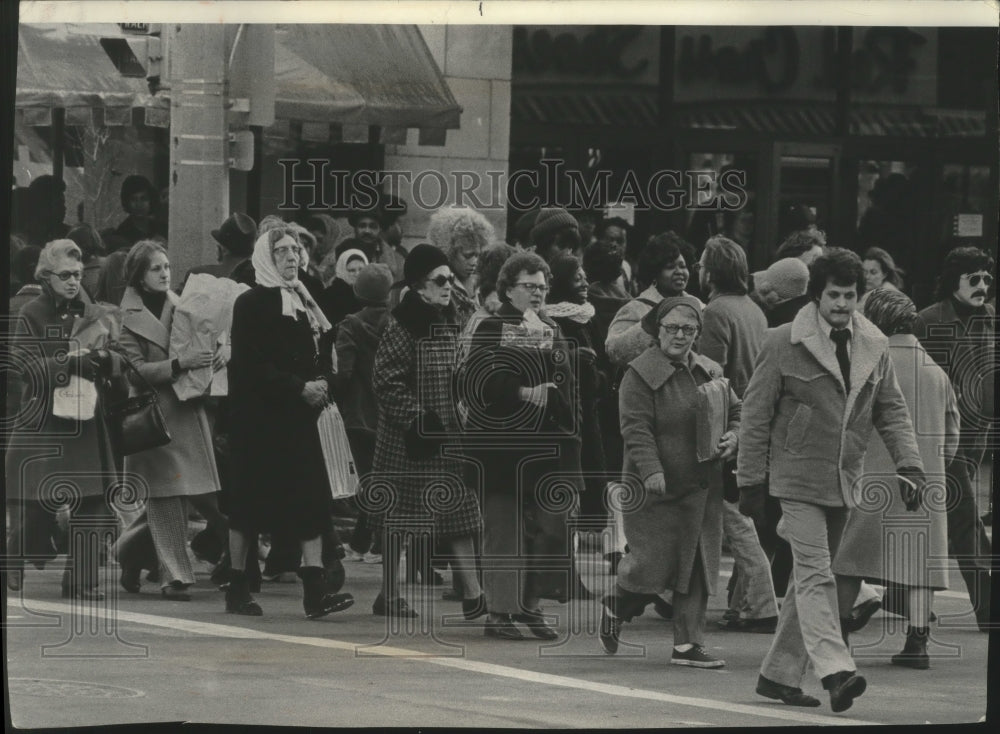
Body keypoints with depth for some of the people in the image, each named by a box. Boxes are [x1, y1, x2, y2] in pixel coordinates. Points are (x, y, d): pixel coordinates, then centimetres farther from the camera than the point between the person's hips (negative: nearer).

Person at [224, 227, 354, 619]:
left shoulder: (304, 302, 15)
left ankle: (315, 589, -10)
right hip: (258, 418, -6)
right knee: (249, 498, 0)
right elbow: (251, 364, -13)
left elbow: (323, 353, 19)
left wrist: (323, 381, -3)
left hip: (298, 415, 6)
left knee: (310, 495, -5)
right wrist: (299, 387, -16)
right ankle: (237, 585, 10)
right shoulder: (251, 304, -5)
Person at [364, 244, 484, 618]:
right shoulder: (402, 326, -13)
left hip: (447, 436, 7)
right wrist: (418, 418, -21)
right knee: (399, 519, 2)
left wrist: (464, 416, 15)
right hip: (408, 441, -7)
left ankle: (473, 596, 2)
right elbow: (386, 380, -17)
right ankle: (389, 594, 11)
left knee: (458, 516, 3)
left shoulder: (450, 323, 12)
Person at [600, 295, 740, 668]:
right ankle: (615, 609, 24)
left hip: (702, 486, 6)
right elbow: (636, 428, -15)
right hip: (657, 486, -6)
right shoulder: (641, 374, -8)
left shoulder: (710, 372, 12)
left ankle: (688, 644, 9)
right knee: (652, 562, -6)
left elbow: (736, 411, 22)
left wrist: (731, 439, 0)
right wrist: (651, 470, -26)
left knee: (697, 567, 4)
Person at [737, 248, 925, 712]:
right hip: (799, 477, -5)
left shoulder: (874, 346, 7)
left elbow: (891, 410, 13)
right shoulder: (784, 344, -6)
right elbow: (756, 413, -2)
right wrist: (751, 481, -3)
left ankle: (778, 675, 18)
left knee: (810, 579, 10)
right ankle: (835, 671, -26)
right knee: (815, 574, -15)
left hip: (846, 482, 5)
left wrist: (909, 464, -2)